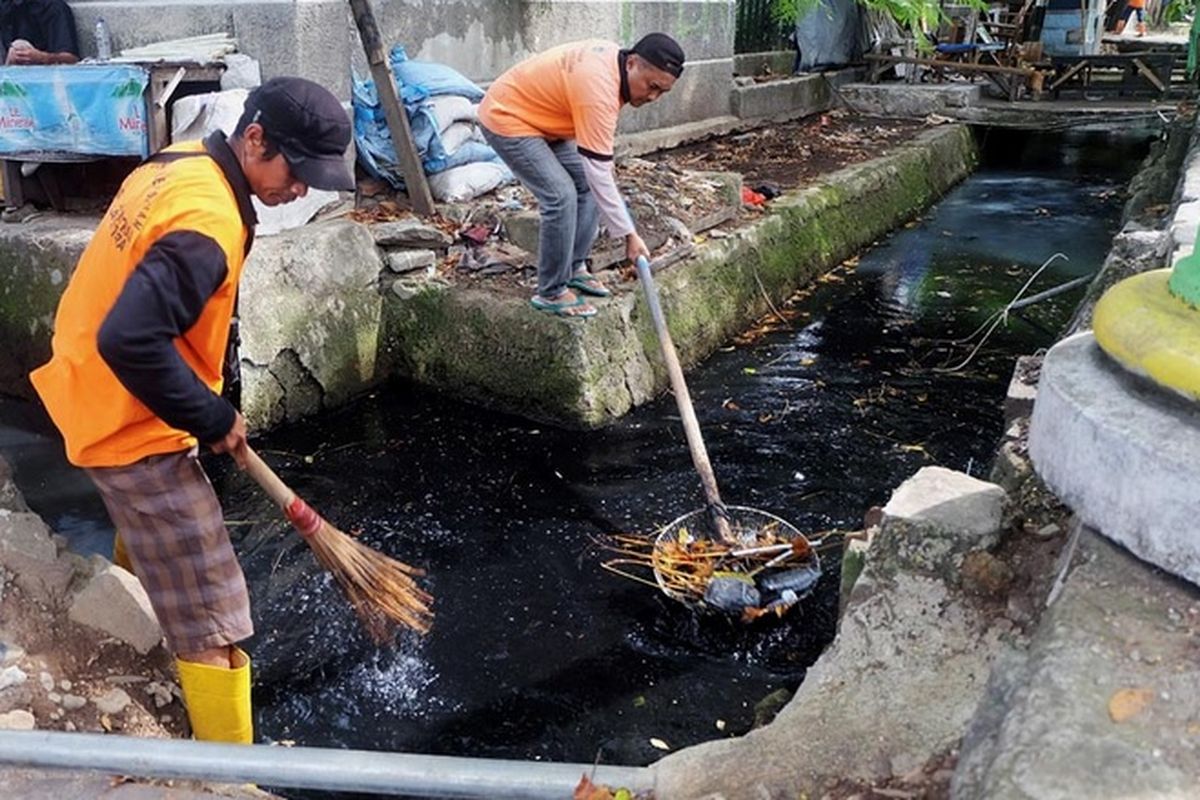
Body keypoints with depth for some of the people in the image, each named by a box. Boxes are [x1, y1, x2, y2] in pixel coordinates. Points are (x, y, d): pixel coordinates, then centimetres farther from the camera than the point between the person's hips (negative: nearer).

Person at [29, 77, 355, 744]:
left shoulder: (179, 162, 2)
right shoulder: (208, 225, -28)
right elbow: (131, 342, -35)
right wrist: (213, 418, -21)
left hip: (90, 391, 10)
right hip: (133, 427, -10)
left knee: (150, 529, 38)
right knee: (213, 626, -7)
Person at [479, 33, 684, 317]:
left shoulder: (614, 57, -4)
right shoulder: (598, 89, -32)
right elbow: (599, 173, -32)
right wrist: (629, 233, -29)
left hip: (541, 118, 10)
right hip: (507, 118, -10)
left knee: (587, 185, 6)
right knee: (561, 196, -19)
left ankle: (574, 269, 18)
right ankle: (551, 293, -7)